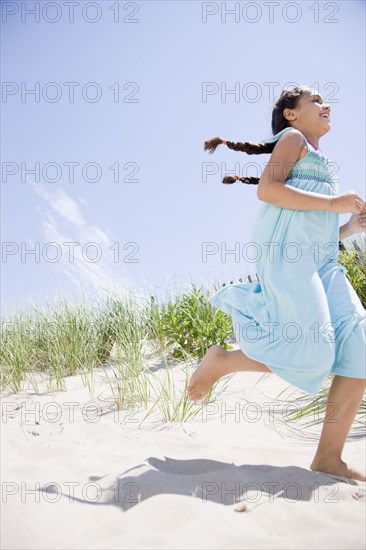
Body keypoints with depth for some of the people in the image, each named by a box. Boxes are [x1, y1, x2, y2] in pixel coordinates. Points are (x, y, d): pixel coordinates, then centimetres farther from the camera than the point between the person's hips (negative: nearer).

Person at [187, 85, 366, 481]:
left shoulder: (322, 166, 34)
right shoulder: (292, 138, 11)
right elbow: (267, 189, -9)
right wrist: (332, 203, -10)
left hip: (321, 260, 8)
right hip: (285, 251, -8)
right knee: (309, 354, -22)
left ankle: (328, 456, -11)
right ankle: (221, 361, 1)